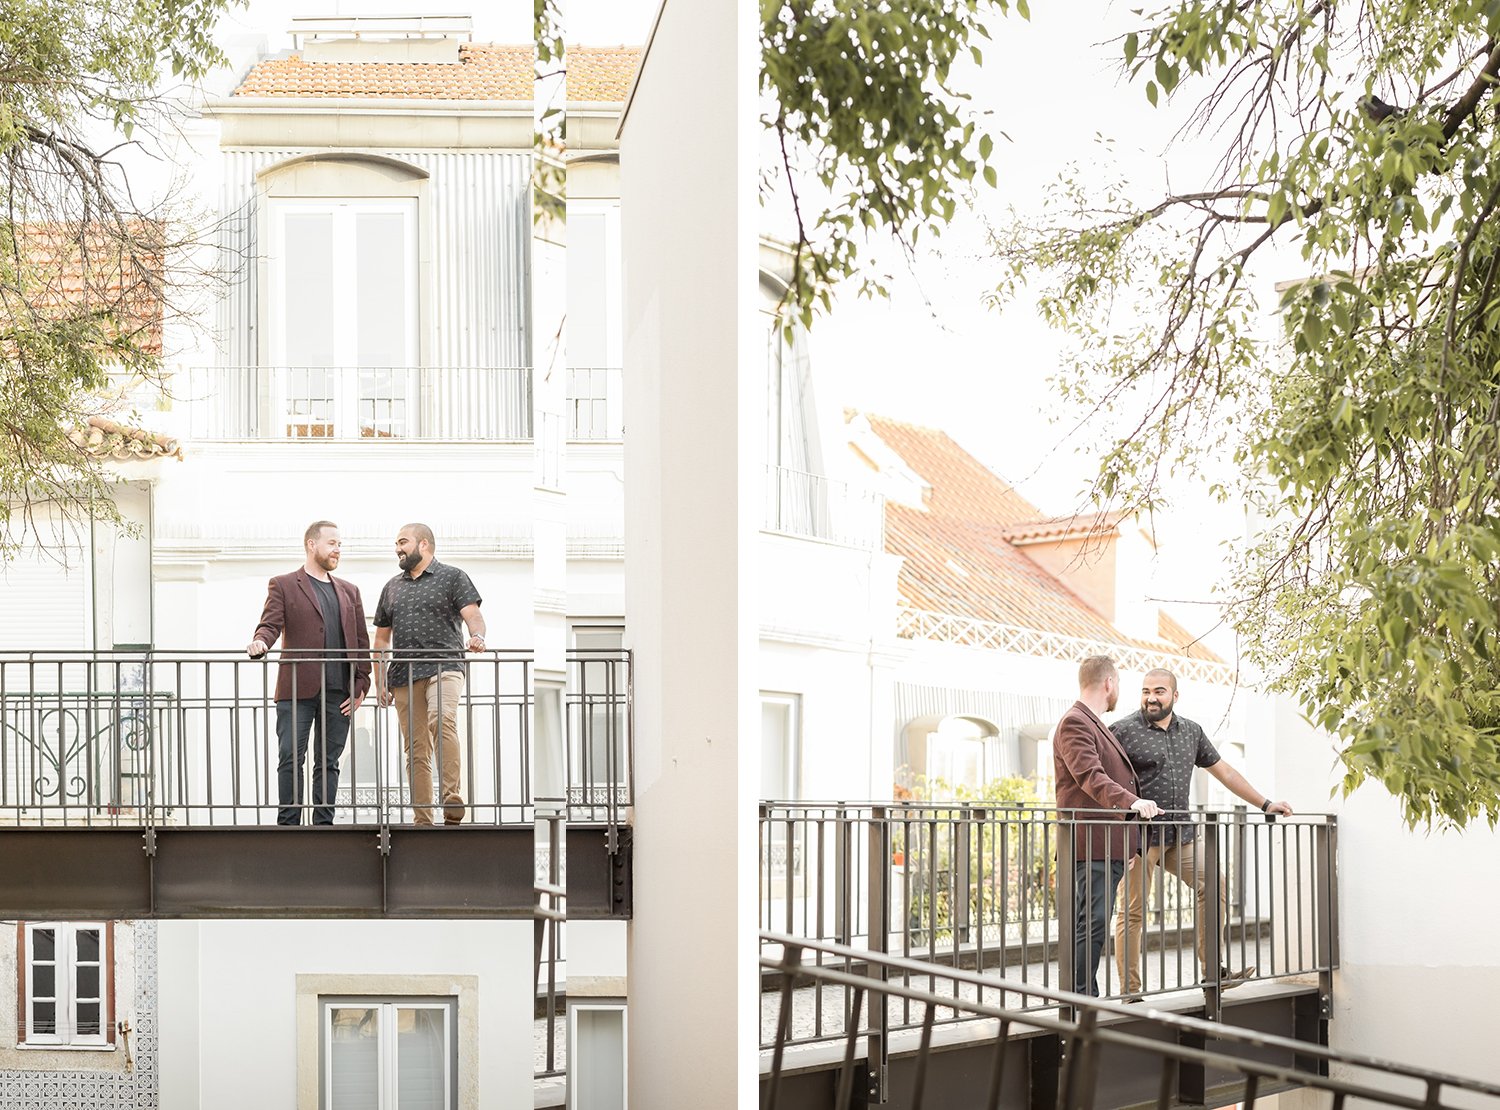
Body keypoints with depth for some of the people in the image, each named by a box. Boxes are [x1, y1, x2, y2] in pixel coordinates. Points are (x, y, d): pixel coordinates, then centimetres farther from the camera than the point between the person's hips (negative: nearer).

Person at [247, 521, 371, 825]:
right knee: (291, 760, -6)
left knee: (328, 763, 5)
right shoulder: (283, 585, 7)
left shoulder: (349, 591, 19)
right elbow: (270, 624, -5)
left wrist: (361, 685, 5)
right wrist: (260, 643, -29)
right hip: (297, 689, -4)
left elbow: (361, 641, 16)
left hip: (338, 693, 4)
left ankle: (323, 824, 8)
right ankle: (289, 824, -3)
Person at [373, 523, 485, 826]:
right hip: (404, 675, 5)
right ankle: (422, 820, 5)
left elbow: (472, 614, -5)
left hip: (443, 667, -5)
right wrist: (379, 681, 15)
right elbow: (382, 638, 24)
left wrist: (477, 636, -28)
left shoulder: (452, 577, 8)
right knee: (415, 748, 3)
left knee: (442, 720, -31)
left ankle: (453, 801, -36)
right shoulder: (392, 587, 22)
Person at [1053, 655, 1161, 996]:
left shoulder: (1095, 725, 24)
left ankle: (1087, 998, 11)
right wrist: (1131, 802, -36)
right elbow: (1090, 777, -24)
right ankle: (1080, 999, -13)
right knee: (1092, 924, -13)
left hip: (1109, 846, 10)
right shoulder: (1074, 723, -9)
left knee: (1094, 925, 9)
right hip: (1090, 844, -10)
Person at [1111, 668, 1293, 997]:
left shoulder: (1191, 731, 14)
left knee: (1213, 884, -4)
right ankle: (1130, 991, 0)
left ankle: (1214, 970, 3)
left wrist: (1264, 804, 20)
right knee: (1132, 911, -4)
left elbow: (1222, 771, 21)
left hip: (1181, 835, 6)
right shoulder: (1123, 731, -4)